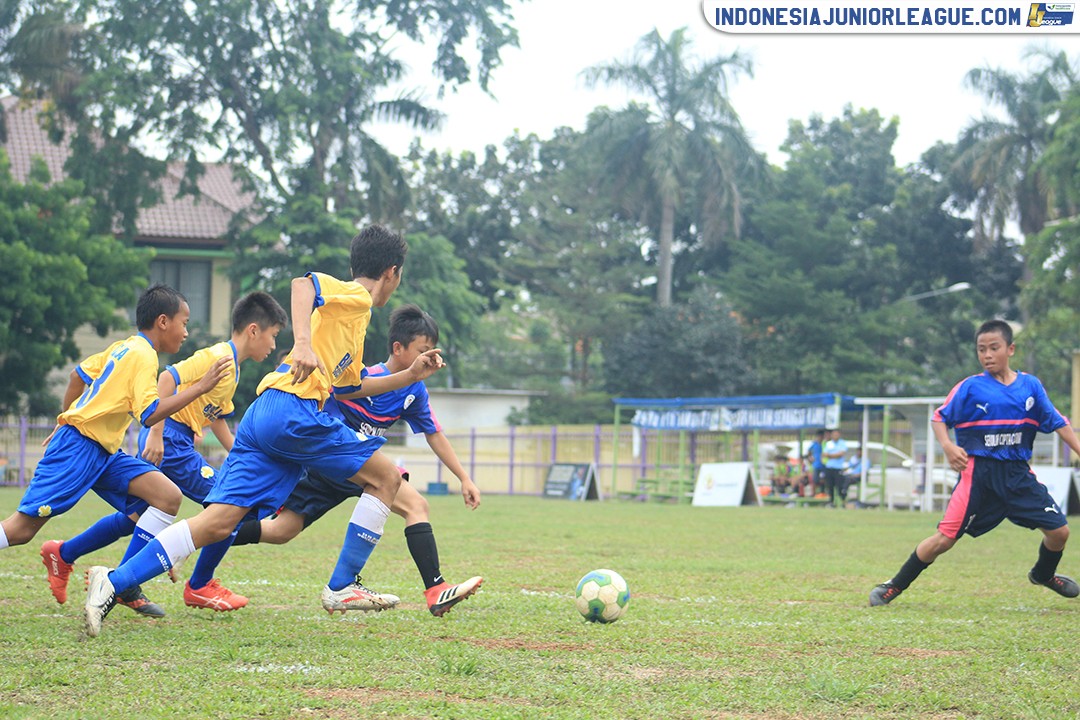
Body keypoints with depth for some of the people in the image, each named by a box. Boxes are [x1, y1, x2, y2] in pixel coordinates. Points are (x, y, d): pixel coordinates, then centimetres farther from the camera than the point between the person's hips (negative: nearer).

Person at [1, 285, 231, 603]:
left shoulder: (124, 347, 14)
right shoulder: (142, 355, -13)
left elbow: (79, 375, 22)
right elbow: (150, 414, -22)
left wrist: (65, 421, 33)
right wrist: (201, 386, -20)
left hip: (105, 452, 10)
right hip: (79, 445, -10)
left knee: (168, 497, -6)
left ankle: (124, 585, -5)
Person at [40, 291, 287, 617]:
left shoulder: (233, 369, 17)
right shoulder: (218, 357, -13)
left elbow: (218, 420, 26)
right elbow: (168, 378, -23)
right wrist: (156, 433, -27)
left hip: (173, 443, 10)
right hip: (170, 438, -10)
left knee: (138, 516, 15)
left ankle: (63, 554, 24)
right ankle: (199, 588, 2)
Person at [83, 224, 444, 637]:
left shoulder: (354, 313, 31)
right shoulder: (355, 296, 3)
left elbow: (350, 383, 43)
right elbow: (305, 283, -18)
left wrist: (411, 375, 41)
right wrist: (303, 343, -32)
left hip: (262, 415, 9)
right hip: (293, 409, -9)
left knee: (219, 522, -3)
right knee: (386, 477, 4)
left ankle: (113, 582, -16)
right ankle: (341, 588, 3)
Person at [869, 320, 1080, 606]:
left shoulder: (1031, 386, 4)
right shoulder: (970, 387, -4)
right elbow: (939, 418, -1)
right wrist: (947, 446, -19)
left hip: (1017, 473, 3)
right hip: (977, 472, -3)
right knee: (945, 538, -9)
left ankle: (1043, 574, 32)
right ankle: (895, 586, 7)